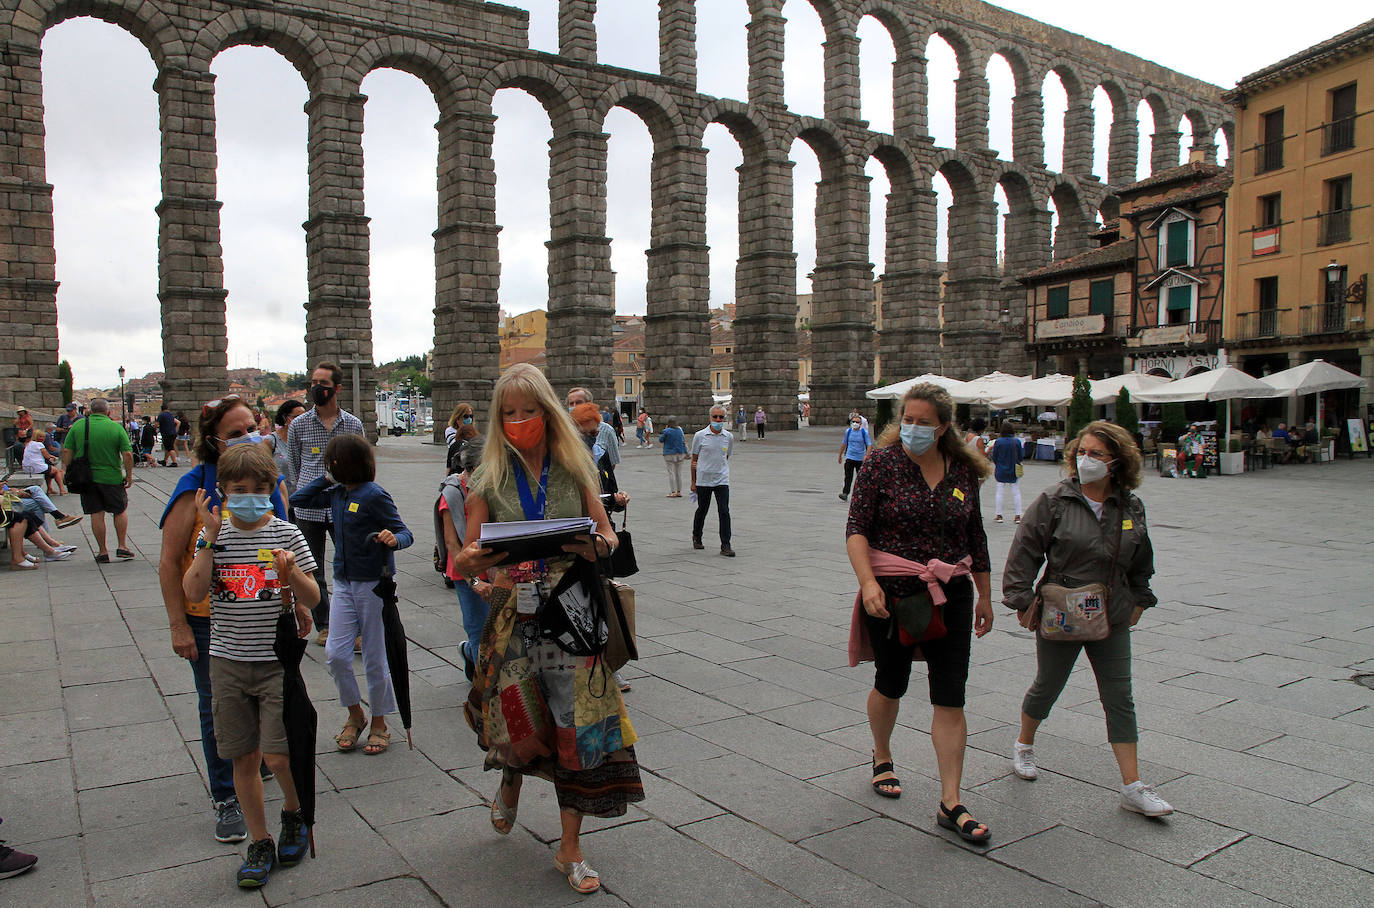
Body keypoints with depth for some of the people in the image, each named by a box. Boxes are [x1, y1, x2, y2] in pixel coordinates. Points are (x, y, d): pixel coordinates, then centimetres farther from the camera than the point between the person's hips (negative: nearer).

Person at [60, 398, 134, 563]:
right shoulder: (116, 427, -6)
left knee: (96, 514, 6)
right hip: (112, 478, -2)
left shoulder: (78, 426, 0)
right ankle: (122, 547, 10)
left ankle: (103, 552, 9)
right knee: (120, 511, 14)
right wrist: (129, 475, -2)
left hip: (86, 479, 2)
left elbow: (67, 451, 0)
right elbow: (127, 454, -11)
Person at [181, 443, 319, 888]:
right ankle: (260, 843, 25)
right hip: (228, 663, 2)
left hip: (278, 660, -2)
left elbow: (312, 598, -3)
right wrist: (210, 539, -14)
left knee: (278, 755, -8)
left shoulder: (285, 534, -3)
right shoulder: (214, 536, 2)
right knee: (244, 757, 9)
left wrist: (292, 574, -23)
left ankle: (294, 812, 23)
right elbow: (193, 593, -10)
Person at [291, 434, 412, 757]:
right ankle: (355, 716, 22)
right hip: (344, 584, 6)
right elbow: (298, 500, 15)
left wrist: (393, 539, -36)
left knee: (374, 658, 5)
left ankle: (379, 724, 21)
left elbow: (405, 532, -14)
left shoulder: (374, 495, -14)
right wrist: (328, 478, 7)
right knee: (335, 653, 1)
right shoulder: (337, 494, 7)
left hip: (374, 584, -6)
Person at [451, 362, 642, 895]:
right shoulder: (489, 480, 2)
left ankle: (570, 849, 19)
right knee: (522, 725, 1)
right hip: (515, 616, 0)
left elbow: (608, 537, 6)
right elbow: (466, 559, 0)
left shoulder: (573, 468, 3)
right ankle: (510, 784, 41)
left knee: (577, 726, 0)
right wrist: (472, 562, -24)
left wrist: (597, 546, -18)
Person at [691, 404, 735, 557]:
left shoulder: (729, 437, 3)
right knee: (702, 510, 11)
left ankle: (725, 545, -5)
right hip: (703, 480, -1)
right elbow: (694, 460, 3)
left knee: (724, 512, -8)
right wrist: (693, 482, 4)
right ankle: (696, 537, 35)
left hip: (722, 481, 1)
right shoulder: (700, 436, -4)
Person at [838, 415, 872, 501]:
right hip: (849, 457, 1)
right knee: (848, 476, -10)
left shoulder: (864, 432, -4)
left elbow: (869, 445, -4)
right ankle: (845, 494, -17)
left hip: (860, 458, -1)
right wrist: (840, 455, 20)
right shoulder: (848, 431, 4)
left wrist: (866, 455, -18)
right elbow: (844, 443, 16)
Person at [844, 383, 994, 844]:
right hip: (891, 593, -2)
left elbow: (975, 536, 14)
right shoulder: (882, 461, -6)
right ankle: (882, 758, 42)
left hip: (950, 596, 3)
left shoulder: (964, 469, 4)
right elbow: (857, 528, -10)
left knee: (950, 697, 0)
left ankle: (951, 804, 8)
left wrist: (985, 595, 18)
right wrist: (868, 582, -24)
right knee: (891, 684, 13)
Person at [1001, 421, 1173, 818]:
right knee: (1047, 686, 12)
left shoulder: (1131, 507, 3)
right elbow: (1024, 552, -9)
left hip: (1112, 620, 3)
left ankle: (1132, 786, 9)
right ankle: (1024, 745, 38)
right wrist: (1022, 601, -11)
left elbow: (1141, 561, 17)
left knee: (1119, 699, 3)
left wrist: (1139, 600, 16)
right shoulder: (1053, 501, -10)